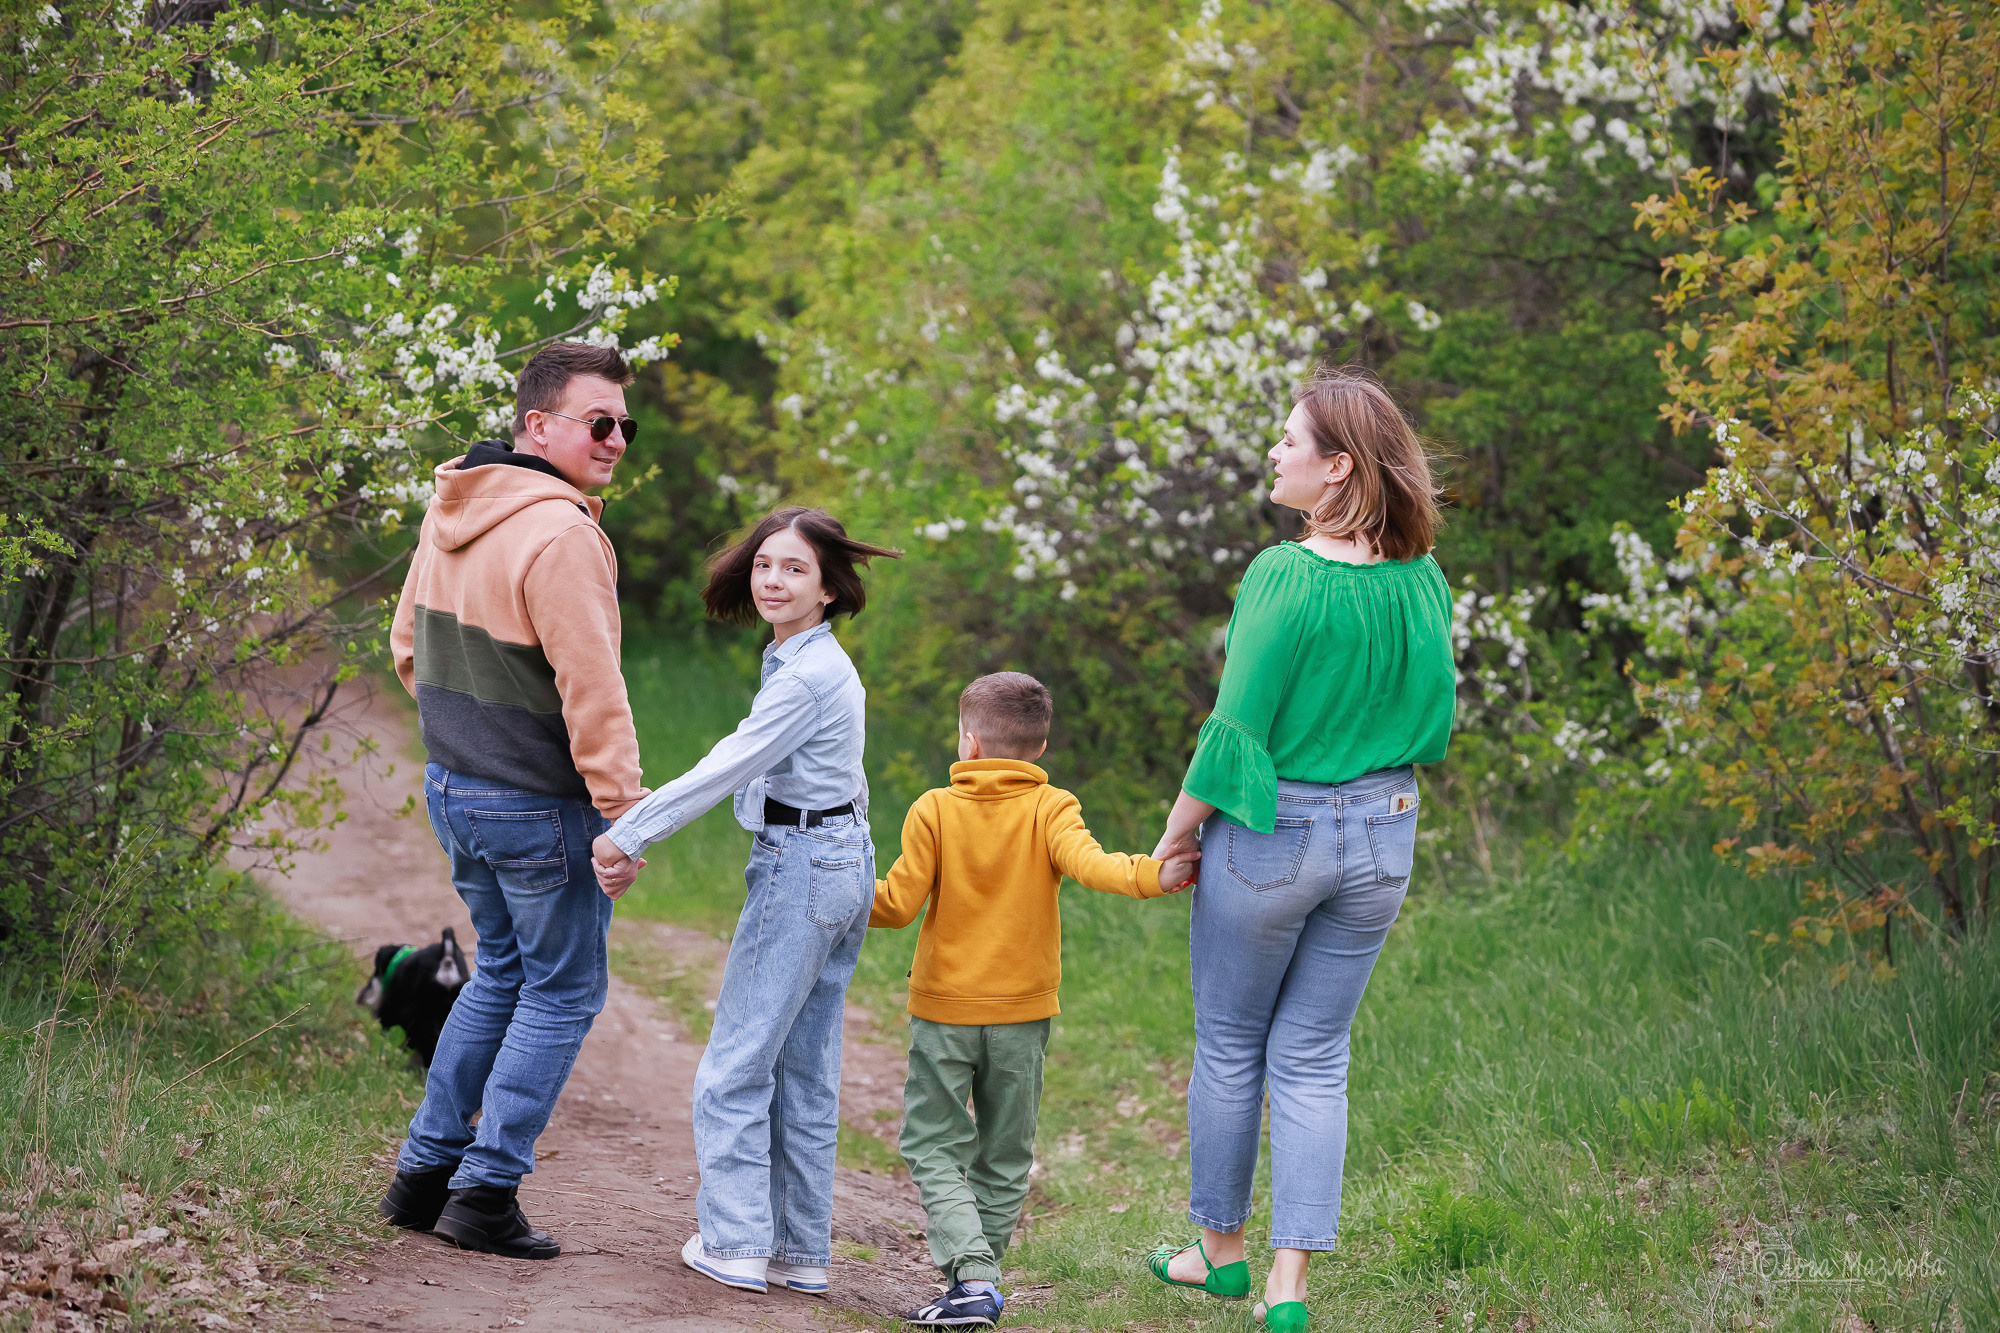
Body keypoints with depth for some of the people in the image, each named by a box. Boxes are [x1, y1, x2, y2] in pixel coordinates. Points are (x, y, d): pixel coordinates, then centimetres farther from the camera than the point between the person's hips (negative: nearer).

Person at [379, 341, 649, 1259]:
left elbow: (408, 644, 17)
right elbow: (591, 688, -24)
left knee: (502, 970, 22)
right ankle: (485, 1192, 5)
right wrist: (621, 807, -19)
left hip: (453, 786, 9)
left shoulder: (449, 514, 6)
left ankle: (424, 1169, 24)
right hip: (537, 804, -9)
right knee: (561, 990, 5)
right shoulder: (559, 534, -23)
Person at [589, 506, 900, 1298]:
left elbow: (723, 771, -19)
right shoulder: (824, 663, 12)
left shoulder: (805, 677, -18)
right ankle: (804, 1252, 16)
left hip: (800, 868, -10)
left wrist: (629, 836, -14)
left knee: (736, 1065, -2)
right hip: (843, 859, 10)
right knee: (807, 1069, 12)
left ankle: (736, 1245, 1)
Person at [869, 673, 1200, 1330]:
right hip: (1022, 1012, 2)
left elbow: (898, 904, -6)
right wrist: (1152, 875, -30)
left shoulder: (934, 811, -6)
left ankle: (973, 1276, -13)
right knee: (1004, 1158, 13)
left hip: (945, 1008, -1)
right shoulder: (1052, 808, -4)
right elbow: (1086, 861, -24)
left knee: (933, 1146, 5)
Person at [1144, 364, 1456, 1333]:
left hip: (1269, 832, -5)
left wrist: (1179, 825, -3)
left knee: (1229, 1044, 14)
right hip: (1384, 835, 5)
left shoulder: (1286, 578, -19)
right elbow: (1432, 716, 8)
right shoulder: (1422, 580, -1)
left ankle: (1221, 1250, 27)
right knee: (1313, 1056, 11)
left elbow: (1237, 726, -16)